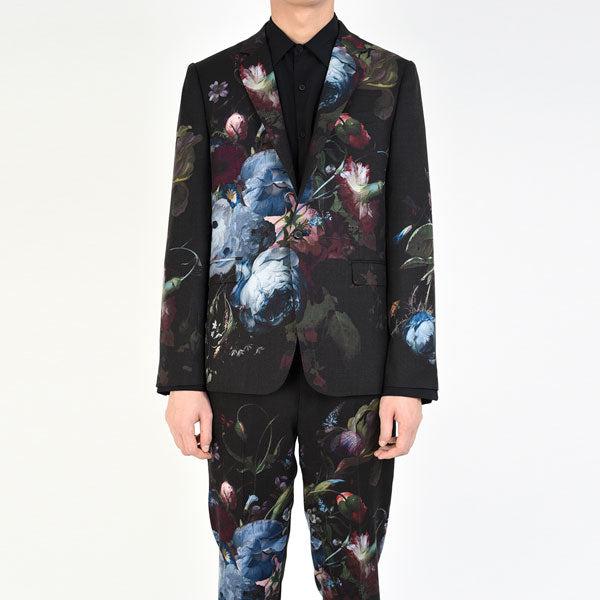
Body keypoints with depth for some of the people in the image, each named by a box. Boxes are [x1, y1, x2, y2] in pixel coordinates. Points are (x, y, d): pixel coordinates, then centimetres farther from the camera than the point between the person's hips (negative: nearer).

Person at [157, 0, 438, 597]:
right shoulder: (210, 80, 6)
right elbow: (187, 235, 3)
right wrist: (180, 380, -3)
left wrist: (409, 383, -7)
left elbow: (411, 235, -1)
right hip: (246, 368, 1)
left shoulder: (393, 78, 5)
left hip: (353, 368, 0)